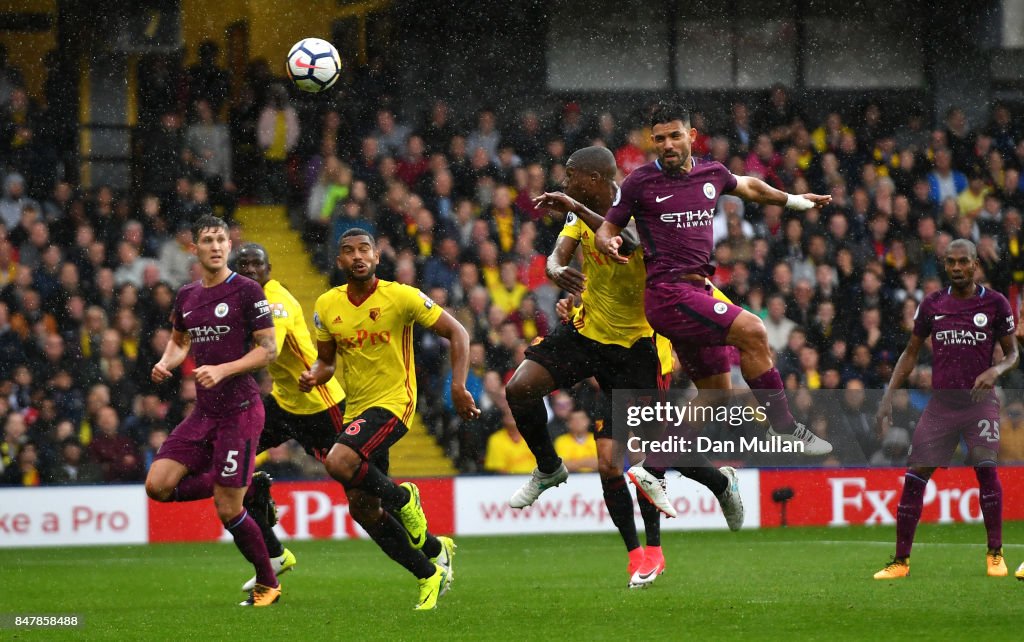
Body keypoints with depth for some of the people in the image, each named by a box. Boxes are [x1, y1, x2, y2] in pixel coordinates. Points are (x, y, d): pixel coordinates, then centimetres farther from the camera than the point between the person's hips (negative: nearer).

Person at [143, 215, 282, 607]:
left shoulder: (247, 291, -8)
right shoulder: (186, 296, 10)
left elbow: (268, 349, -10)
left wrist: (222, 370, -20)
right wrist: (166, 363, 5)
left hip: (239, 410, -6)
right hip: (203, 412, 6)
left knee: (227, 510, -7)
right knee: (157, 486, -7)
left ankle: (268, 585, 13)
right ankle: (224, 484, 19)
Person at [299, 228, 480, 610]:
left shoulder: (400, 297, -11)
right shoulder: (328, 306, 2)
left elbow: (456, 333, -6)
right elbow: (326, 361, 14)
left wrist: (458, 386, -16)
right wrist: (313, 377, -9)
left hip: (393, 402, -6)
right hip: (356, 409, 6)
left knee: (339, 463, -30)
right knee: (363, 509, 6)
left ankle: (402, 498, -1)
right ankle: (430, 571, 22)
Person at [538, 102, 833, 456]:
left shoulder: (712, 173, 13)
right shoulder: (640, 182, -2)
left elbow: (748, 186, 33)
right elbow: (607, 228, 5)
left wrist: (797, 200, 45)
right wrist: (608, 244, -18)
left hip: (697, 291, 7)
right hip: (668, 292, -7)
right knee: (751, 330, -22)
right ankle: (784, 427, -13)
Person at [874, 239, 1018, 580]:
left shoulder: (995, 303, 0)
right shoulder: (932, 304, 7)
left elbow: (1012, 352, 8)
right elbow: (911, 352, 15)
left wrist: (996, 370, -14)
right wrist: (889, 394, 5)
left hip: (979, 401, -2)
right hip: (941, 403, 2)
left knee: (986, 469, -18)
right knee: (914, 476, -3)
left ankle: (995, 554, -3)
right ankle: (900, 561, 4)